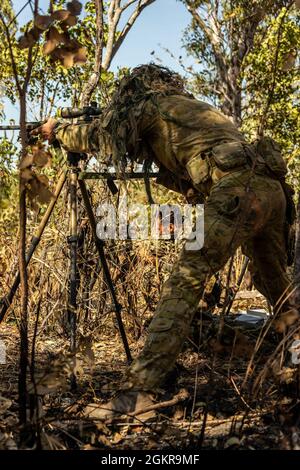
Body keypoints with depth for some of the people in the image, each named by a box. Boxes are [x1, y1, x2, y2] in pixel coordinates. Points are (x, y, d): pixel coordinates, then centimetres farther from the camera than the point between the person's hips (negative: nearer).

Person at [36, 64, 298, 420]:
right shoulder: (193, 107, 33)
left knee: (185, 283, -13)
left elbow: (99, 136, 17)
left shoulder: (152, 104, 10)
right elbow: (185, 179, 35)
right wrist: (152, 160, 34)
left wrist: (56, 130, 33)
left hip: (237, 189, -9)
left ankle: (139, 389, -16)